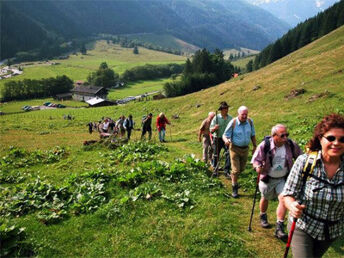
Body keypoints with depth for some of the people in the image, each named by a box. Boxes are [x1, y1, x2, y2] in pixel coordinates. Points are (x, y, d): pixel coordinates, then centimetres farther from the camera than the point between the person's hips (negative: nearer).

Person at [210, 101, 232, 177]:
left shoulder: (230, 118, 3)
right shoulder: (216, 118, -4)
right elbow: (211, 130, -5)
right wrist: (214, 128, -25)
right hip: (218, 139, -1)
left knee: (229, 154, -12)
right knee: (216, 155, 9)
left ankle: (226, 171, -3)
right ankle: (215, 170, 28)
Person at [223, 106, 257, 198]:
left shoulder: (250, 121, -5)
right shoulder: (233, 123, -17)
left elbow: (252, 135, 8)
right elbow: (225, 135, -15)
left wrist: (255, 146, 9)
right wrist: (226, 140, -38)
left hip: (245, 149, 4)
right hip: (235, 148, -4)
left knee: (242, 168, 18)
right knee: (236, 169, -5)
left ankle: (233, 176, 50)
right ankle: (234, 189, 13)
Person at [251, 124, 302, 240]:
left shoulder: (291, 145, -14)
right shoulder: (264, 145, -22)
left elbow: (300, 157, 5)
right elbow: (256, 159, -15)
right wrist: (258, 167, -36)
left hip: (283, 178, 2)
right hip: (267, 178, -1)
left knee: (284, 199, -12)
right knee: (265, 199, 17)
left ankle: (279, 227, -1)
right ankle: (263, 216, 46)